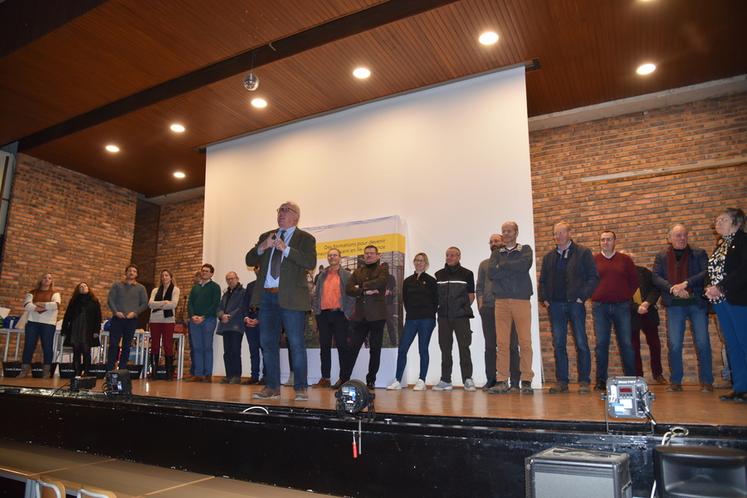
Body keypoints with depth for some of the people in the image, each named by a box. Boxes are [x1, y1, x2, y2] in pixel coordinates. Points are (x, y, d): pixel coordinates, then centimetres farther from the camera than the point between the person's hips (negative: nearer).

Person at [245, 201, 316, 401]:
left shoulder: (305, 238, 2)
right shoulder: (266, 236, 18)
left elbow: (310, 262, -14)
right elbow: (249, 260, 12)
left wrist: (286, 249, -18)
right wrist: (262, 247, -6)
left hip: (291, 298, -5)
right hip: (267, 296, 6)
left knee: (296, 344, -3)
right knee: (268, 343, 9)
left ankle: (301, 388, 6)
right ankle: (272, 387, 19)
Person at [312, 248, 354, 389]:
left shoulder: (346, 275, 4)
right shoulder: (322, 275, 17)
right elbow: (315, 294, 15)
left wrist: (348, 313, -10)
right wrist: (316, 310, 4)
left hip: (339, 314, -4)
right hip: (323, 314, 4)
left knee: (342, 346, -3)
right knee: (324, 347, 7)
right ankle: (325, 378, 13)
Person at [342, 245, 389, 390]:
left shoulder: (382, 270, 7)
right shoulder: (357, 272, 18)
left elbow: (380, 282, -15)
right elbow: (348, 289, 3)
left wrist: (361, 286, -6)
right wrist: (364, 291, -11)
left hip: (377, 316, -2)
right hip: (360, 316, 3)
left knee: (375, 350, 4)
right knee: (353, 349, 1)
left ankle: (371, 381, 14)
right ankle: (343, 379, 8)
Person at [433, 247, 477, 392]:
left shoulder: (466, 274, 4)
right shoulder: (439, 274, 12)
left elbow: (471, 296, 7)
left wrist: (463, 308, 1)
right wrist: (442, 307, 7)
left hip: (461, 316, -3)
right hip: (444, 317, 3)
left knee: (464, 347, -6)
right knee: (445, 348, 6)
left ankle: (467, 379, -1)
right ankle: (445, 380, 12)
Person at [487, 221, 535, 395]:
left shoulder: (525, 250, 11)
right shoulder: (496, 253, 17)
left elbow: (524, 265, -12)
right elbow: (491, 273, -1)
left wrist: (502, 265, -3)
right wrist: (514, 268, -5)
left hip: (522, 300, -2)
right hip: (501, 301, 2)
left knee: (525, 342, -5)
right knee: (502, 343, 0)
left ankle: (526, 380, 4)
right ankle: (502, 381, 4)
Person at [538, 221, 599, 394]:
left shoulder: (583, 253, 3)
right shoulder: (549, 257, 16)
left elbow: (593, 277, -2)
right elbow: (542, 280, 18)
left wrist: (582, 296, -11)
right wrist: (544, 299, 5)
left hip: (575, 303, -3)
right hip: (555, 305, 4)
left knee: (581, 344, -1)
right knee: (558, 344, 4)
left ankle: (584, 381, 7)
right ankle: (561, 382, 9)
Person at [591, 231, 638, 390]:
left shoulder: (625, 260, 8)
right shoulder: (593, 260, 6)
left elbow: (634, 280, 13)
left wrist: (627, 295, 5)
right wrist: (593, 296, 2)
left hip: (621, 306, 1)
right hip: (600, 307, 0)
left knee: (626, 343, 2)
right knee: (601, 344, 1)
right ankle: (601, 381, 6)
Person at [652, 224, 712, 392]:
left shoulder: (699, 254, 7)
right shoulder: (661, 257, 9)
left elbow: (707, 272, -7)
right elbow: (656, 277, -2)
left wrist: (685, 284, -19)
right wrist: (673, 288, -17)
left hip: (697, 303, 0)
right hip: (674, 305, 1)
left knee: (703, 343, 0)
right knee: (674, 345, 0)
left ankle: (707, 382, 13)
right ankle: (675, 382, 11)